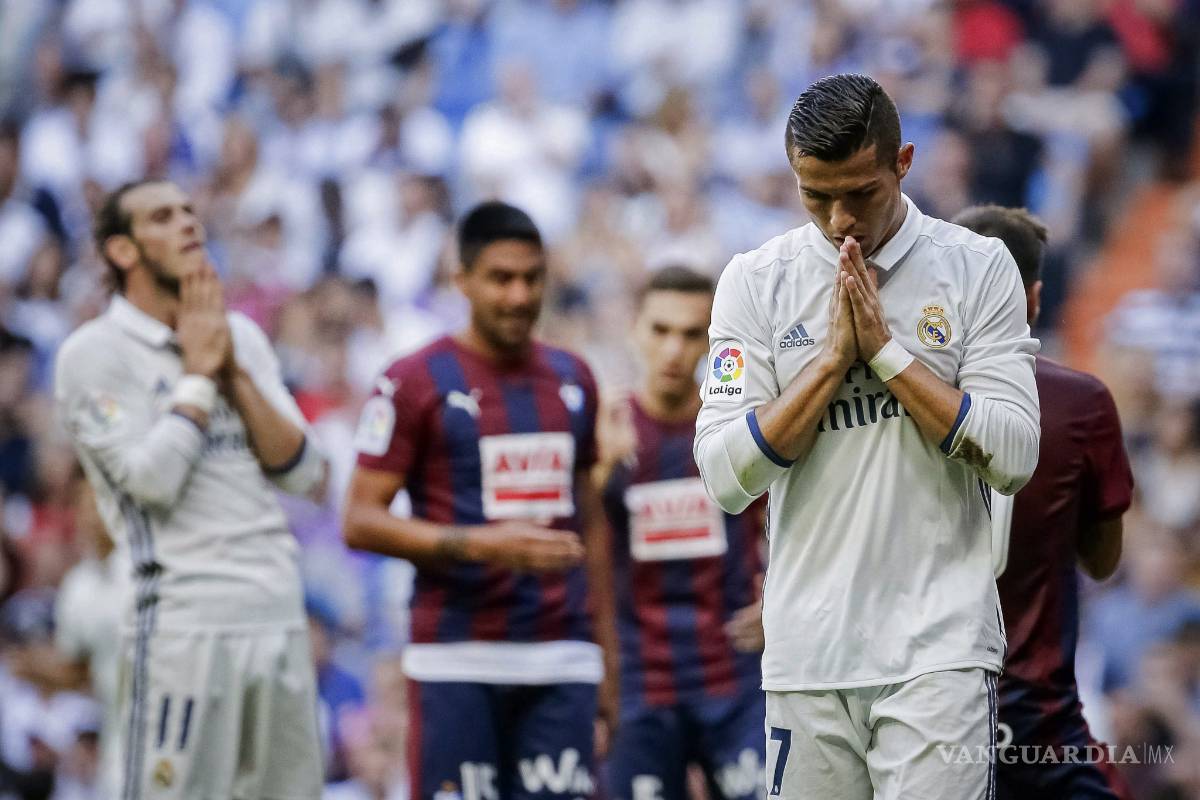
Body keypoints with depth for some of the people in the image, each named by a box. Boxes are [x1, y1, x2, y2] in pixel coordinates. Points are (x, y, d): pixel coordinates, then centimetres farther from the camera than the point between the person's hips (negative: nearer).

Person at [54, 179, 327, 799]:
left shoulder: (241, 337, 15)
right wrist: (199, 373, -5)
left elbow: (305, 475, 7)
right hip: (185, 623, -6)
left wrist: (233, 373, -2)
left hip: (280, 616, 6)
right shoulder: (95, 353, -3)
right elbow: (151, 480, -15)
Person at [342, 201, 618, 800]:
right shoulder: (416, 383, -2)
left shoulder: (572, 380, 15)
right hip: (457, 660, -4)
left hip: (562, 661, 4)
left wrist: (608, 656, 16)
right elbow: (360, 522, -5)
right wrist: (481, 544, -17)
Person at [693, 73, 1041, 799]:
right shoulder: (756, 281, 5)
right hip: (808, 649, 2)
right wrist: (834, 357, -11)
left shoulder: (978, 268, 1)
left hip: (939, 649, -2)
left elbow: (1013, 458, -7)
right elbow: (726, 475, -3)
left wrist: (885, 348, -10)